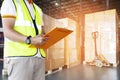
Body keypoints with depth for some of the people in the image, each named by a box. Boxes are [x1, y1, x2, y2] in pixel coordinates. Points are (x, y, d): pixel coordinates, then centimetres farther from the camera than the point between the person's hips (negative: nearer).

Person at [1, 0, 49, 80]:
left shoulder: (38, 10, 24)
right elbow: (7, 31, -9)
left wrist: (45, 38, -5)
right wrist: (30, 40, -24)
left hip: (39, 57, 6)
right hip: (18, 56, -5)